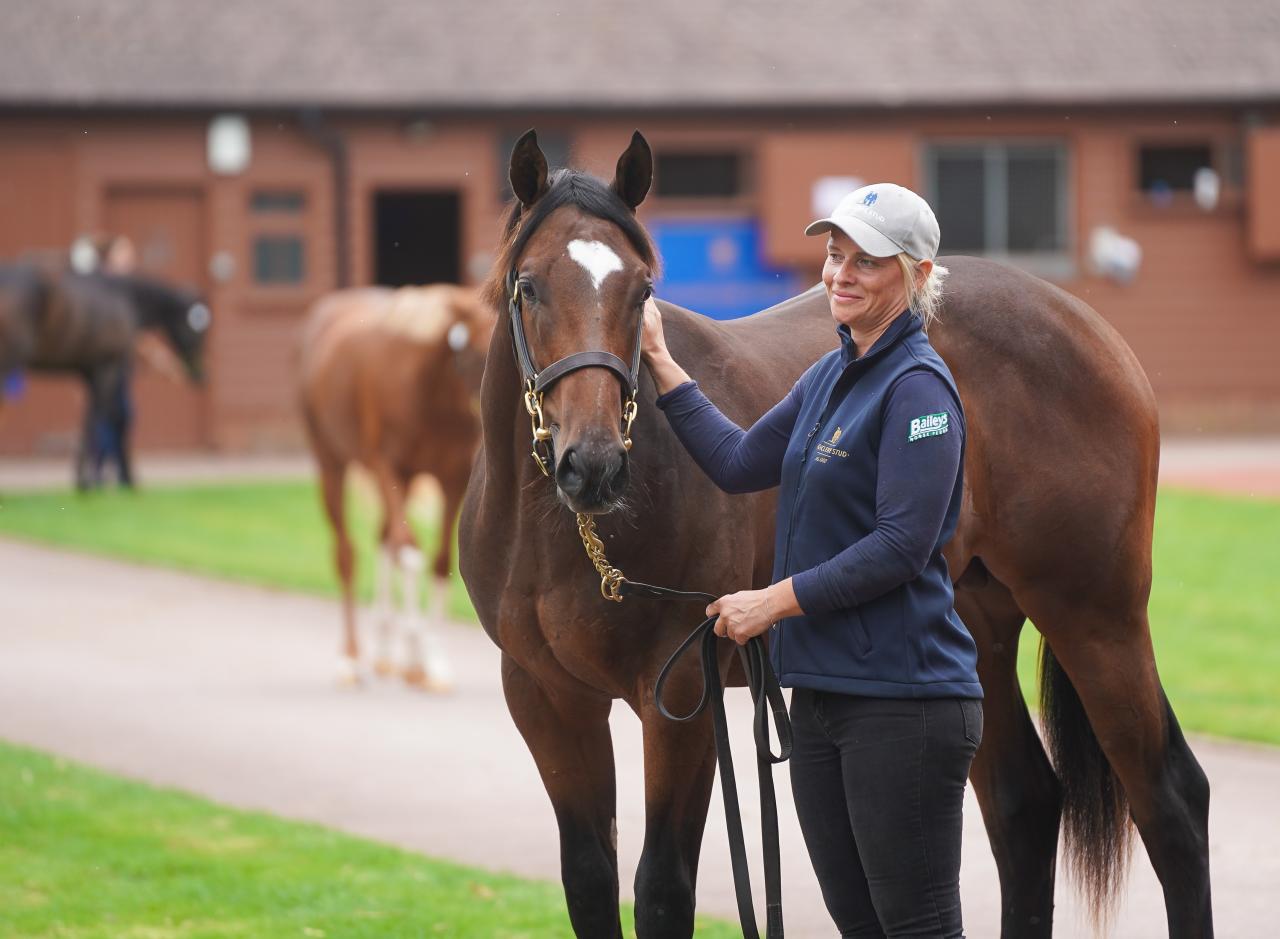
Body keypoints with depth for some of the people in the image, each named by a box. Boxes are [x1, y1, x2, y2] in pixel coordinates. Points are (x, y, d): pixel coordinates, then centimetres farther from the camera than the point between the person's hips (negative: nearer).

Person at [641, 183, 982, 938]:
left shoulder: (917, 387, -14)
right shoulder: (832, 377, 14)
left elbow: (902, 546, -20)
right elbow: (741, 464, 21)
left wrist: (775, 601, -15)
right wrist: (660, 361, 21)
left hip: (903, 701, -9)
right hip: (824, 694, 9)